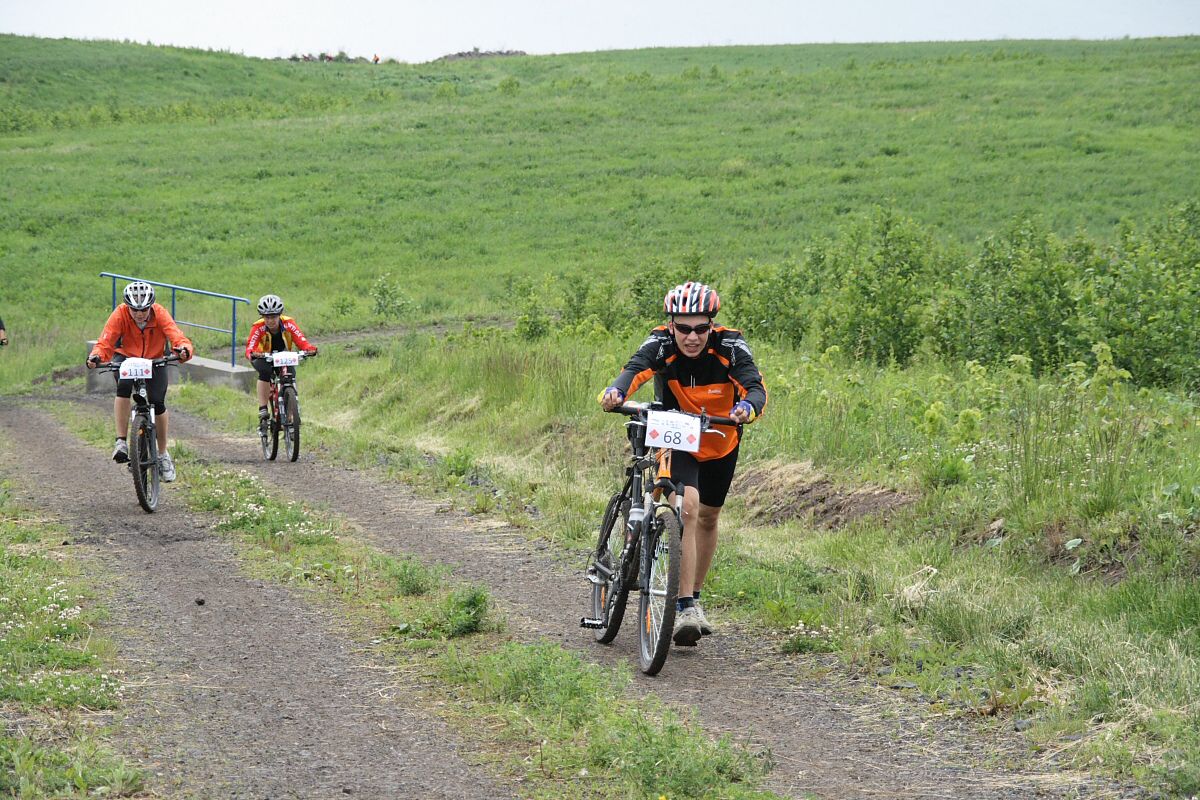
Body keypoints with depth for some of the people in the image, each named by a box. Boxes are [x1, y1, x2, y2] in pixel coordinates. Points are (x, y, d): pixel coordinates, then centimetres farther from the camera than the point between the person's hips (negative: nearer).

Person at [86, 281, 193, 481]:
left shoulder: (160, 314, -25)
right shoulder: (120, 314, -24)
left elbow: (176, 335, -38)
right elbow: (106, 341, -32)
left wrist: (183, 349, -60)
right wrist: (96, 356, -54)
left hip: (155, 360, 1)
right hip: (126, 357, -1)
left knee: (158, 402, -15)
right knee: (123, 386, -32)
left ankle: (163, 454, 6)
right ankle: (121, 441, -25)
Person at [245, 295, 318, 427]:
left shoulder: (288, 324, -26)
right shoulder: (258, 327, -28)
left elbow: (302, 342, -36)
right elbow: (250, 347, -38)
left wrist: (310, 349, -58)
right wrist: (252, 354, -62)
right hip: (264, 358, -2)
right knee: (265, 372, -33)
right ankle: (263, 410, -28)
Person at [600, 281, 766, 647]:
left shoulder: (730, 347, -25)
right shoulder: (661, 344, -26)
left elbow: (756, 386, -37)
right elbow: (635, 370, -43)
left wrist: (747, 407, -60)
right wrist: (615, 391, -66)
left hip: (721, 442, 2)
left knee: (708, 518, 16)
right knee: (687, 507, -23)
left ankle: (695, 595, 38)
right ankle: (685, 607, -23)